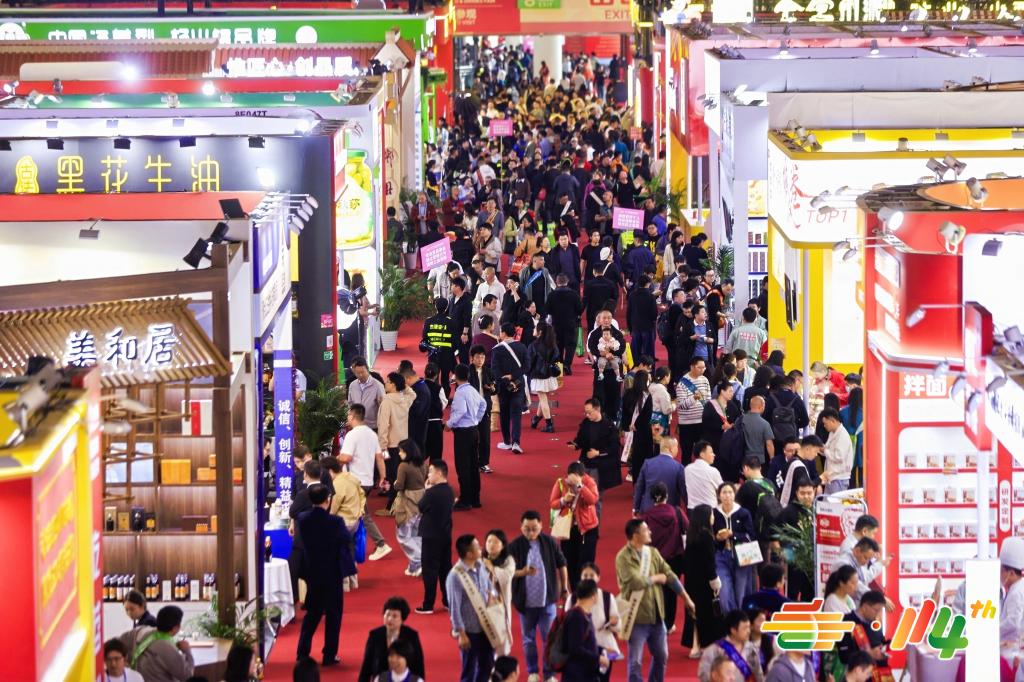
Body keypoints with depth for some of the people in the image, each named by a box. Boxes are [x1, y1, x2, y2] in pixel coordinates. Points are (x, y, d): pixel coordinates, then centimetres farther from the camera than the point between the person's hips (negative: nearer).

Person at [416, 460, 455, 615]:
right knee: (445, 568, 14)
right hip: (446, 535, 8)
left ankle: (428, 605, 1)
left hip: (432, 537, -8)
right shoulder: (449, 491, 4)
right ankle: (449, 601, 20)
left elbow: (421, 507, -8)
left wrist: (426, 490, 1)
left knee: (430, 569, -2)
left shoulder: (432, 492, -21)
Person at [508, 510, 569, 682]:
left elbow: (561, 564, 6)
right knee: (528, 639, 13)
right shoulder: (514, 546, -10)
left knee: (549, 638, 4)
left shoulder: (549, 542, -6)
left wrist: (564, 588, 9)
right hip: (526, 601, 0)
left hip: (547, 600, 0)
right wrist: (522, 572, -28)